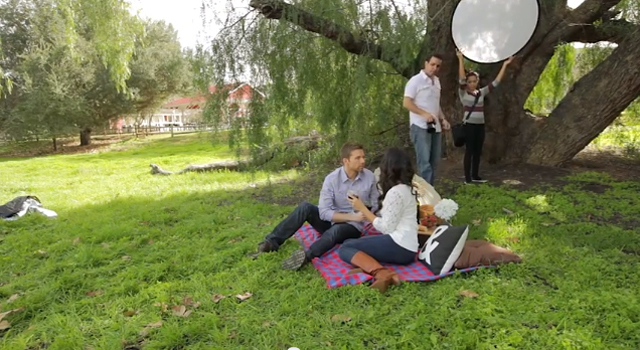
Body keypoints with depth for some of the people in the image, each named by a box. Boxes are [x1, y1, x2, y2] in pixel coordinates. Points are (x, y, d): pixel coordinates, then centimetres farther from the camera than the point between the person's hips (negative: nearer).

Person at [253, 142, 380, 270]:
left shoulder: (370, 177, -10)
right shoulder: (332, 179, -15)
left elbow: (375, 206, 0)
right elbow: (324, 212, -21)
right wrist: (352, 216, -27)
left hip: (352, 226, -1)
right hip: (331, 220, 1)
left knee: (336, 230, -37)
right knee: (305, 207, -26)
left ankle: (306, 255, -56)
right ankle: (272, 242, -24)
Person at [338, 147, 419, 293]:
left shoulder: (395, 192, -15)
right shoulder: (407, 188, 13)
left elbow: (386, 228, -15)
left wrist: (362, 209, -7)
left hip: (398, 245, -10)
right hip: (408, 248, 10)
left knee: (345, 248, -9)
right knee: (349, 243, 13)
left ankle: (381, 272, -30)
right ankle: (383, 273, -12)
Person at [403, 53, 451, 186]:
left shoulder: (436, 81, 15)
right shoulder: (416, 80, -7)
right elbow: (406, 103, -13)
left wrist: (442, 119, 9)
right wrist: (425, 114, -22)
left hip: (435, 126, 8)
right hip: (420, 127, -8)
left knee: (434, 161, 9)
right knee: (424, 161, -10)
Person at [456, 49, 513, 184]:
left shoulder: (481, 92, 10)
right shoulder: (463, 92, -4)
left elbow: (495, 82, 10)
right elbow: (461, 79, -18)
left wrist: (504, 65, 9)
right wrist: (461, 59, -26)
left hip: (480, 125, 6)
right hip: (469, 125, -5)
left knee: (478, 151, 10)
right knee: (469, 151, -3)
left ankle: (475, 176, 20)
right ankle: (467, 177, 3)